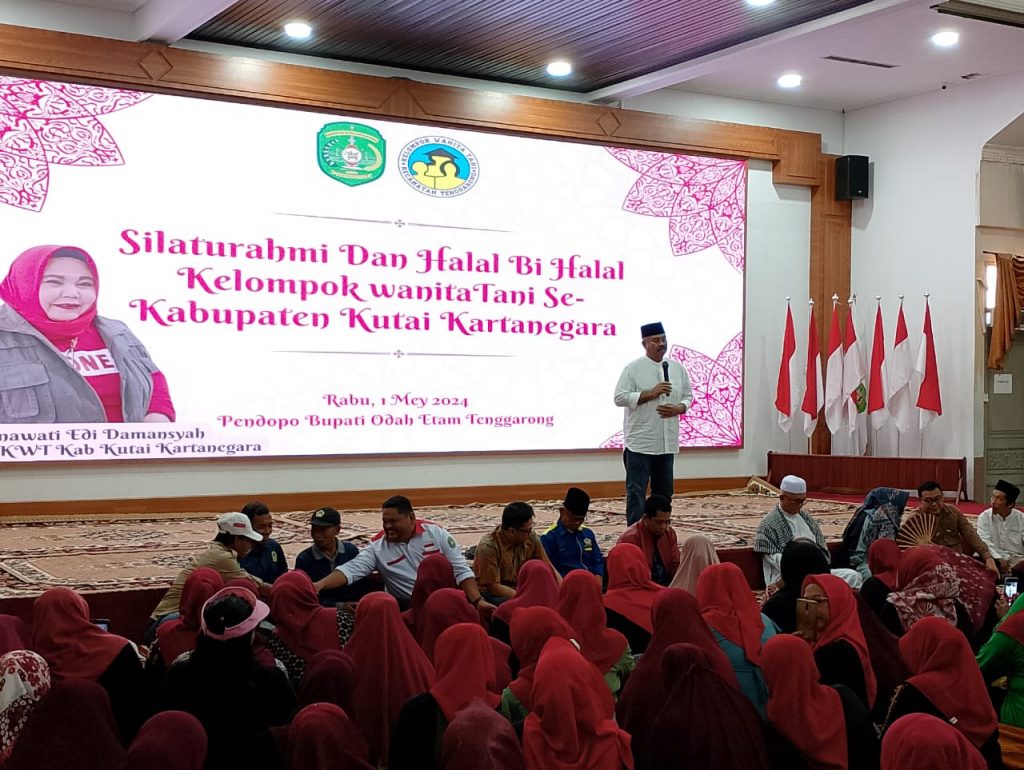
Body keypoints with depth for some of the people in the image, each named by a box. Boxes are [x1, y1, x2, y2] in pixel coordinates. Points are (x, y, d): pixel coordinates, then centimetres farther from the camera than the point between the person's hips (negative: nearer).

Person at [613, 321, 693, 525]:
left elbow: (688, 395, 16)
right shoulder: (633, 369, -6)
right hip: (640, 442, -5)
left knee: (664, 491, 13)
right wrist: (651, 393, -17)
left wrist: (678, 408, -5)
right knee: (636, 491, -5)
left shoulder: (677, 368, 10)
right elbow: (620, 398, -12)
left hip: (667, 442, 5)